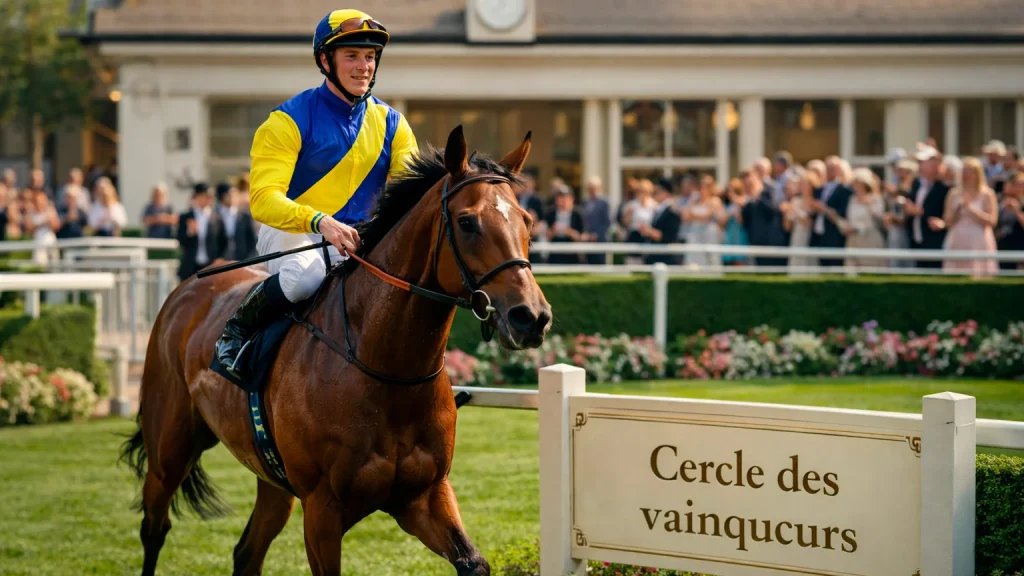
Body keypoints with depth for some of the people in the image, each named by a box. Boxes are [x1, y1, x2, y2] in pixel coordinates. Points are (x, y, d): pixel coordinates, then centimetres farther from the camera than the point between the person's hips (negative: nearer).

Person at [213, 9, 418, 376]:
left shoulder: (391, 124, 9)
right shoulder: (291, 119, -8)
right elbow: (263, 199, -19)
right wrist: (320, 222, -37)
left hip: (359, 242, 5)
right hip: (290, 233, -5)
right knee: (307, 271, -37)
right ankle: (237, 329, -10)